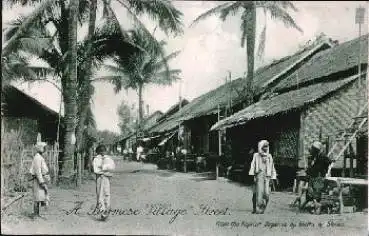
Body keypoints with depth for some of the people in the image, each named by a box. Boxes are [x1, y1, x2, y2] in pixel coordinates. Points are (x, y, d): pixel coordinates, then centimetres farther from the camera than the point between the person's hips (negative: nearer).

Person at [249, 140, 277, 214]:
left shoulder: (269, 157, 16)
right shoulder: (256, 156, 8)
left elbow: (272, 168, 18)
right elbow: (252, 166, 5)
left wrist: (273, 178, 11)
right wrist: (252, 176, -5)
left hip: (267, 177, 3)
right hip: (259, 175, -3)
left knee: (267, 193, -7)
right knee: (259, 192, -11)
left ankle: (262, 208, 7)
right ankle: (258, 209, -8)